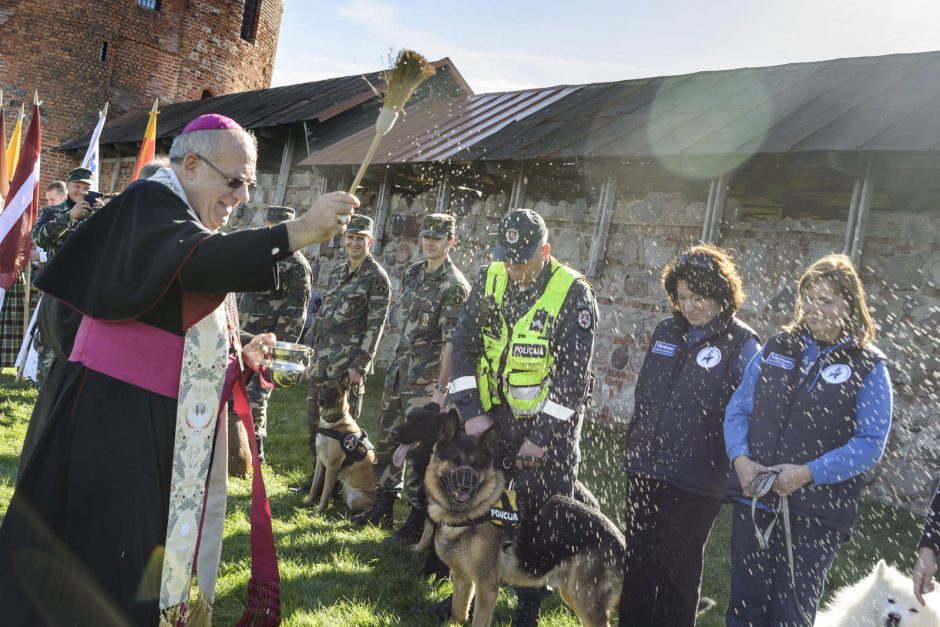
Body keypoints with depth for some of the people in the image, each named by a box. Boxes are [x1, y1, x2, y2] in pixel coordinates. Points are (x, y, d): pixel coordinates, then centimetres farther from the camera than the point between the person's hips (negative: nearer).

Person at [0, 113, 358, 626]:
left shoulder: (198, 231, 16)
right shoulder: (151, 203, -11)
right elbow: (192, 261, -35)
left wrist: (240, 356, 4)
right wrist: (297, 233, -40)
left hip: (168, 420, 9)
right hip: (117, 411, -9)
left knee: (144, 547, 14)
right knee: (100, 551, -1)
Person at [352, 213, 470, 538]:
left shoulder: (455, 286, -13)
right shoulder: (412, 273, 10)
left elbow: (452, 341, -18)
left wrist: (442, 388, -22)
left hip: (426, 377, -8)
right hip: (399, 367, 8)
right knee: (387, 436, 14)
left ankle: (419, 517, 7)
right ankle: (384, 503, 28)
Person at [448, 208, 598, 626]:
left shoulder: (573, 294, -15)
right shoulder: (490, 278, -2)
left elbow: (574, 376, -15)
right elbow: (463, 344, 1)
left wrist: (544, 436, -16)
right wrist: (470, 412, -5)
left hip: (551, 421, -4)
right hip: (496, 413, 5)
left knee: (540, 518, 2)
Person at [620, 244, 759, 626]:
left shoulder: (742, 344, -10)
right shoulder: (667, 331, 6)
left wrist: (740, 468, -14)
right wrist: (634, 446, 16)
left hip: (695, 481, -5)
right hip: (645, 470, 5)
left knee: (678, 570, 10)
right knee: (637, 562, 15)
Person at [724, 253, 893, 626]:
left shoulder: (868, 367, -4)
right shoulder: (776, 348, 7)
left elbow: (870, 444, -11)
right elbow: (738, 409, 6)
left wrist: (808, 473, -21)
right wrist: (740, 458, -11)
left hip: (816, 513, -3)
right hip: (753, 502, 3)